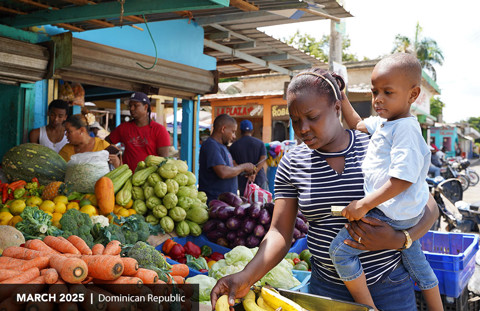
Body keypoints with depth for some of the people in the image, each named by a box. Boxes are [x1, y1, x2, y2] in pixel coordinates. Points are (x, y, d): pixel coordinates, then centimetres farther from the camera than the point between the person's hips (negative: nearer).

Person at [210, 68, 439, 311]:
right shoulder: (292, 163, -5)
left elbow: (429, 208, -4)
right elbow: (280, 233, -6)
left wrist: (399, 240, -23)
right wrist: (246, 277, -21)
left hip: (388, 284, -1)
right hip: (326, 285, 1)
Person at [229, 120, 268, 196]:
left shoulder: (234, 146, 3)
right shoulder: (260, 143, 3)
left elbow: (233, 163, -7)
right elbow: (263, 159, -10)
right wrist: (254, 173, -19)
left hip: (242, 182, 0)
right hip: (260, 180, 0)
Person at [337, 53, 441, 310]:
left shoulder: (405, 129, -23)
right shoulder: (383, 123, 7)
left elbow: (402, 180, -29)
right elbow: (358, 125, 27)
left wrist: (364, 204, -28)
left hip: (392, 215, -11)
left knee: (340, 250, -13)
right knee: (416, 261, 27)